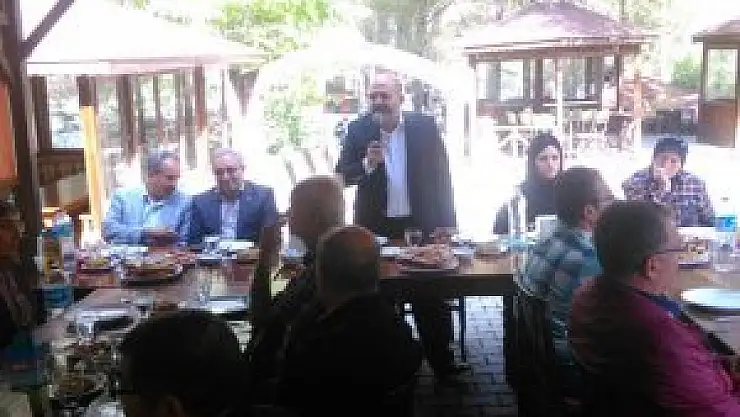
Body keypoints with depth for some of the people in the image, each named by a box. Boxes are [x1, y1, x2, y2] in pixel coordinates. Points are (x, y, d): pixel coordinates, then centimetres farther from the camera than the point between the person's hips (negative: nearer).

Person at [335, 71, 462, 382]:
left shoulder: (425, 127, -3)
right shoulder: (358, 130, -1)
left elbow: (441, 176, 0)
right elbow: (341, 176, -1)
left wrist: (447, 224, -3)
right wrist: (366, 164, -22)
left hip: (421, 225, -1)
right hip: (375, 228, 1)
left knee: (430, 297, 5)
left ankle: (441, 362, 16)